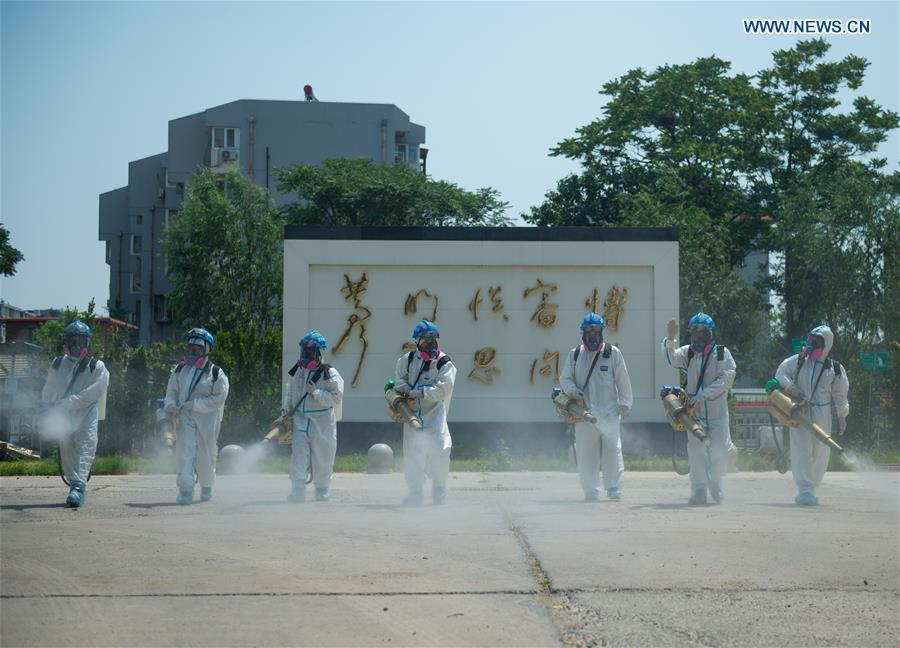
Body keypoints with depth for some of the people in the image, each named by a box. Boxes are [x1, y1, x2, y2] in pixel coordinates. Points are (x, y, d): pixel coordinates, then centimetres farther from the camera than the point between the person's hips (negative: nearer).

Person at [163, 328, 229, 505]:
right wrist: (170, 405, -7)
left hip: (208, 420, -2)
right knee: (184, 452, -13)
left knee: (206, 455, 6)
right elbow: (172, 391, 16)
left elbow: (218, 399, -8)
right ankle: (185, 491, -14)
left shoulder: (216, 374, -1)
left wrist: (192, 404, -15)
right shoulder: (179, 371, 11)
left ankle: (207, 488, 28)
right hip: (185, 420, 2)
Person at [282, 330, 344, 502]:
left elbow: (336, 398, -12)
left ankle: (322, 491, 22)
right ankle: (297, 492, -9)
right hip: (301, 422, 3)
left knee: (322, 461, 6)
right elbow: (289, 392, 20)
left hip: (322, 425, -3)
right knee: (298, 457, -8)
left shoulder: (330, 374, -5)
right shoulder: (298, 372, 10)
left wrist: (316, 393, -19)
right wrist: (287, 409, 3)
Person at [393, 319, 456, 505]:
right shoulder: (408, 359, 8)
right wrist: (404, 388, -4)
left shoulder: (444, 363, -4)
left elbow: (443, 388, -14)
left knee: (439, 450, -13)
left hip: (435, 411, -3)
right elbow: (400, 378, 19)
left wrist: (420, 393, -20)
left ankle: (439, 490, 3)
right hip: (413, 411, 3)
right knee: (412, 453, 2)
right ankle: (415, 492, 12)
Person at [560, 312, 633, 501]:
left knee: (613, 450, -8)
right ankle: (591, 491, 9)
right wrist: (572, 390, -6)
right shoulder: (575, 354, 10)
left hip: (609, 413, -2)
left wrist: (625, 404, 2)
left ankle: (614, 490, -2)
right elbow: (565, 378, 14)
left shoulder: (613, 353, 5)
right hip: (584, 413, 2)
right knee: (585, 454, 2)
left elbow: (623, 381, 7)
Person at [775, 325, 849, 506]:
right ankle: (805, 490, -20)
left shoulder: (835, 369, 7)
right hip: (799, 413, -1)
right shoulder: (798, 361, 7)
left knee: (820, 453, 1)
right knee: (802, 450, -13)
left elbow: (840, 395, 11)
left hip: (822, 415, 1)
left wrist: (842, 417, 6)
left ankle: (810, 490, 13)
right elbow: (780, 374, 8)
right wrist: (791, 388, -10)